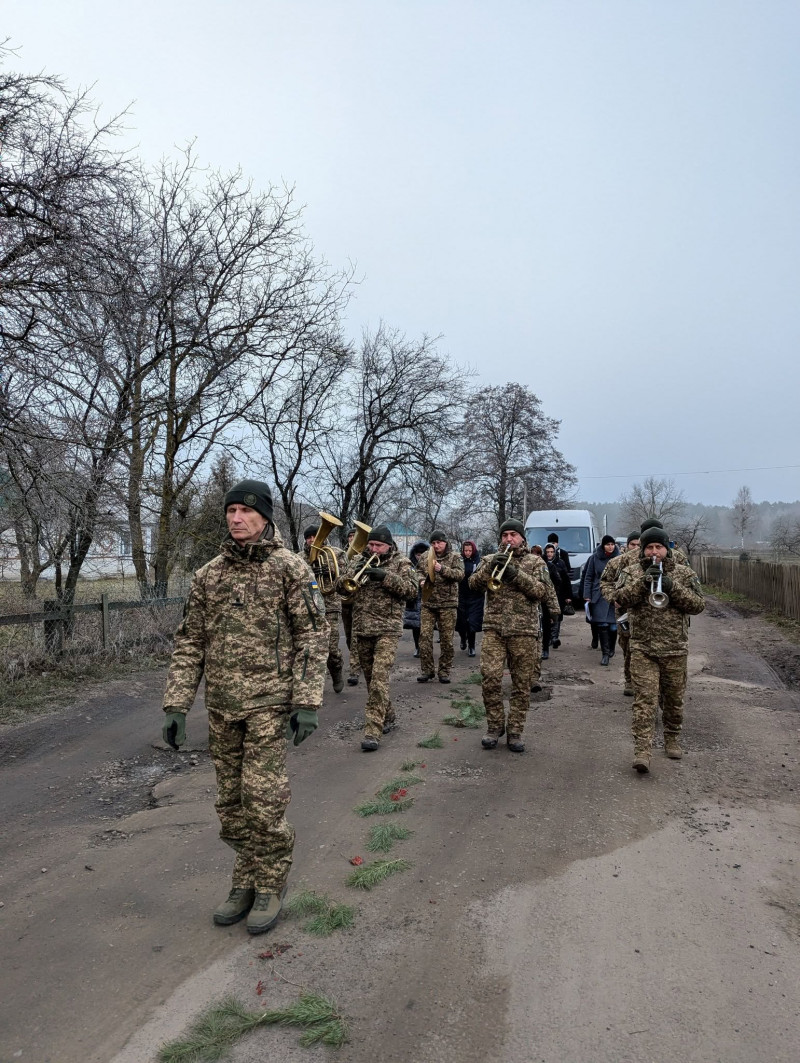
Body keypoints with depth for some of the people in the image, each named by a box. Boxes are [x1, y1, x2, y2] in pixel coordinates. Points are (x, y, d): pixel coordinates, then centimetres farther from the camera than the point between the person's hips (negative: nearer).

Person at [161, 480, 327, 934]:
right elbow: (190, 642, 9)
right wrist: (177, 704, 3)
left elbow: (313, 637, -8)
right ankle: (246, 880, 32)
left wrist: (307, 702, -14)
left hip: (269, 703, -4)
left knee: (264, 799, -2)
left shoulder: (291, 568, -6)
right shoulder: (209, 575, 7)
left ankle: (271, 884, 20)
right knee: (231, 800, 13)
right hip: (221, 706, 5)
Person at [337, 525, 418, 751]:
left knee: (379, 679, -14)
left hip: (387, 629, -5)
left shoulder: (401, 562, 1)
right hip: (362, 629, 5)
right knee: (371, 679, 14)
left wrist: (385, 576, -21)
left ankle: (373, 731, -13)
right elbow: (341, 587, 5)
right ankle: (387, 716, 33)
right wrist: (354, 573, -15)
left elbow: (411, 589, -10)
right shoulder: (359, 560, 10)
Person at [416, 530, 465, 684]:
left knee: (447, 639, 2)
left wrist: (442, 569, -26)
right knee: (424, 636, -2)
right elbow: (418, 571, 21)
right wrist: (421, 580, -1)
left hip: (447, 604, -2)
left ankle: (444, 671, 13)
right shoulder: (425, 556, 9)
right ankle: (427, 670, 8)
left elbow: (460, 574, -13)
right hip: (428, 602, 2)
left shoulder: (455, 557, 1)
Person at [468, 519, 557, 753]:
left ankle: (515, 732, 15)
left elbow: (545, 592, -4)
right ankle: (494, 726, 9)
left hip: (524, 630, 0)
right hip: (494, 628, 1)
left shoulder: (535, 562, 9)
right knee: (490, 677, -9)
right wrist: (490, 567, -13)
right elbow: (474, 585, 3)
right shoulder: (490, 559, 14)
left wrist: (516, 575, -14)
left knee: (522, 684, 3)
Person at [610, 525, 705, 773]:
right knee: (644, 700, -9)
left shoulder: (683, 573, 5)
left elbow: (698, 605, -2)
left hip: (675, 650, 2)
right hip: (642, 649, -2)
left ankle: (672, 739, 34)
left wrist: (673, 588, -16)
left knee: (674, 700, 14)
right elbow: (621, 599, -10)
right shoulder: (631, 572, 4)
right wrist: (643, 581, -22)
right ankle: (642, 750, -10)